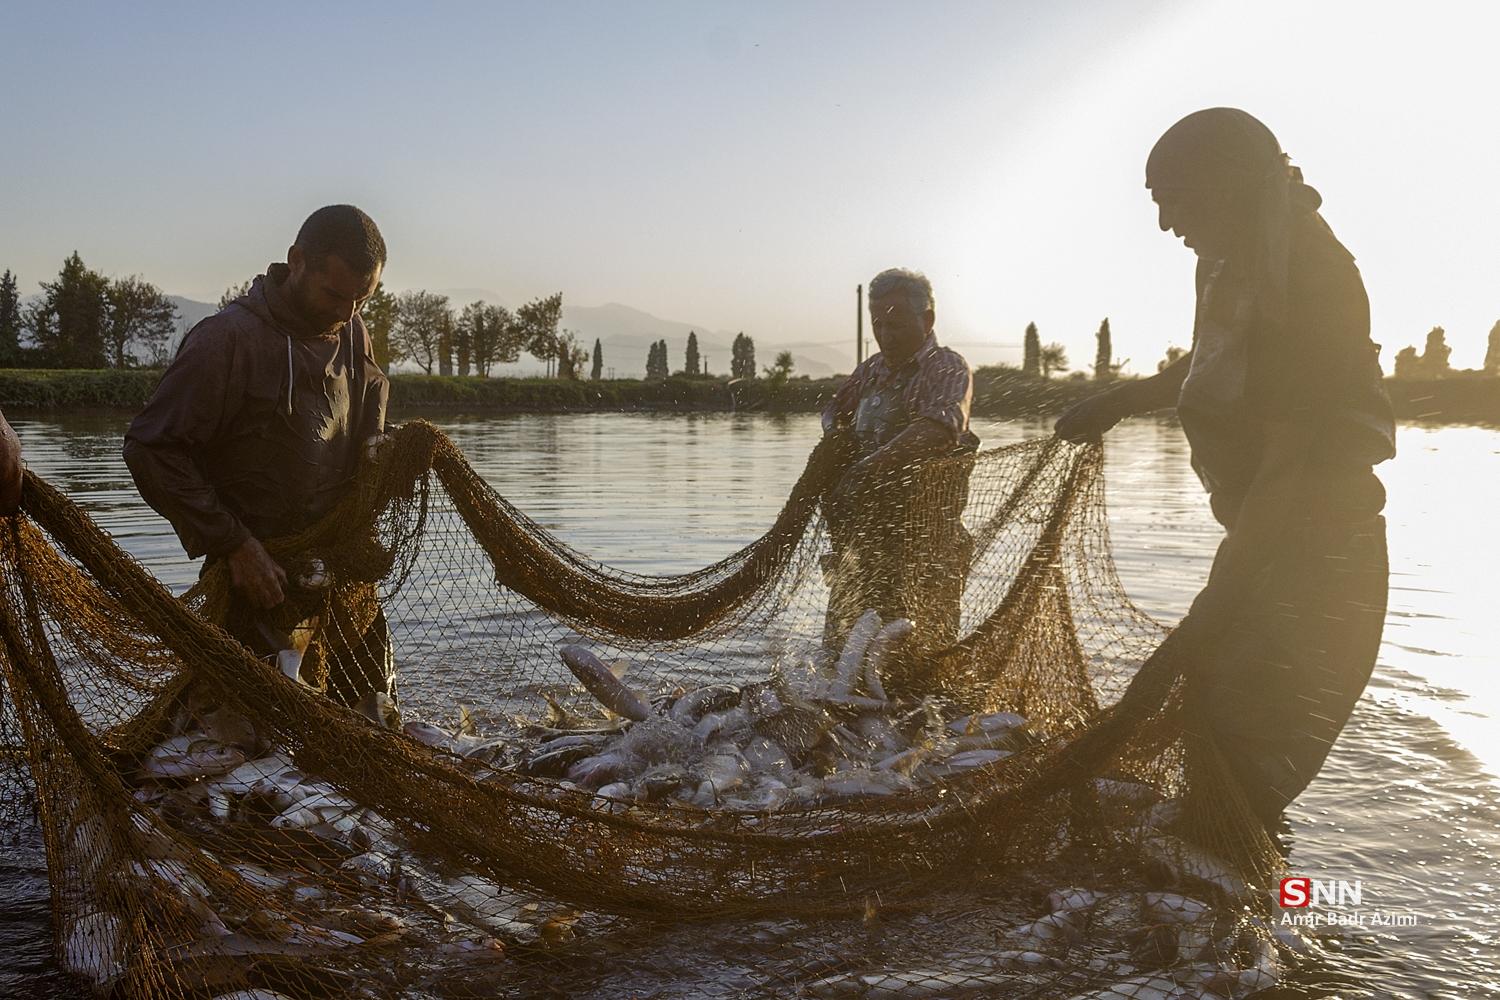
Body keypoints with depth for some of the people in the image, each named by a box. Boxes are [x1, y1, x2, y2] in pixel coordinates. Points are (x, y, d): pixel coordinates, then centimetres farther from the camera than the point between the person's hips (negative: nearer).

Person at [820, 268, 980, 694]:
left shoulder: (947, 368, -6)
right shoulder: (873, 370, 16)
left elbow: (940, 428, -26)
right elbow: (834, 412, 32)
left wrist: (864, 471, -30)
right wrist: (836, 441, 7)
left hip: (923, 538, -7)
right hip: (865, 531, 7)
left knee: (914, 655, -7)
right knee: (845, 645, 12)